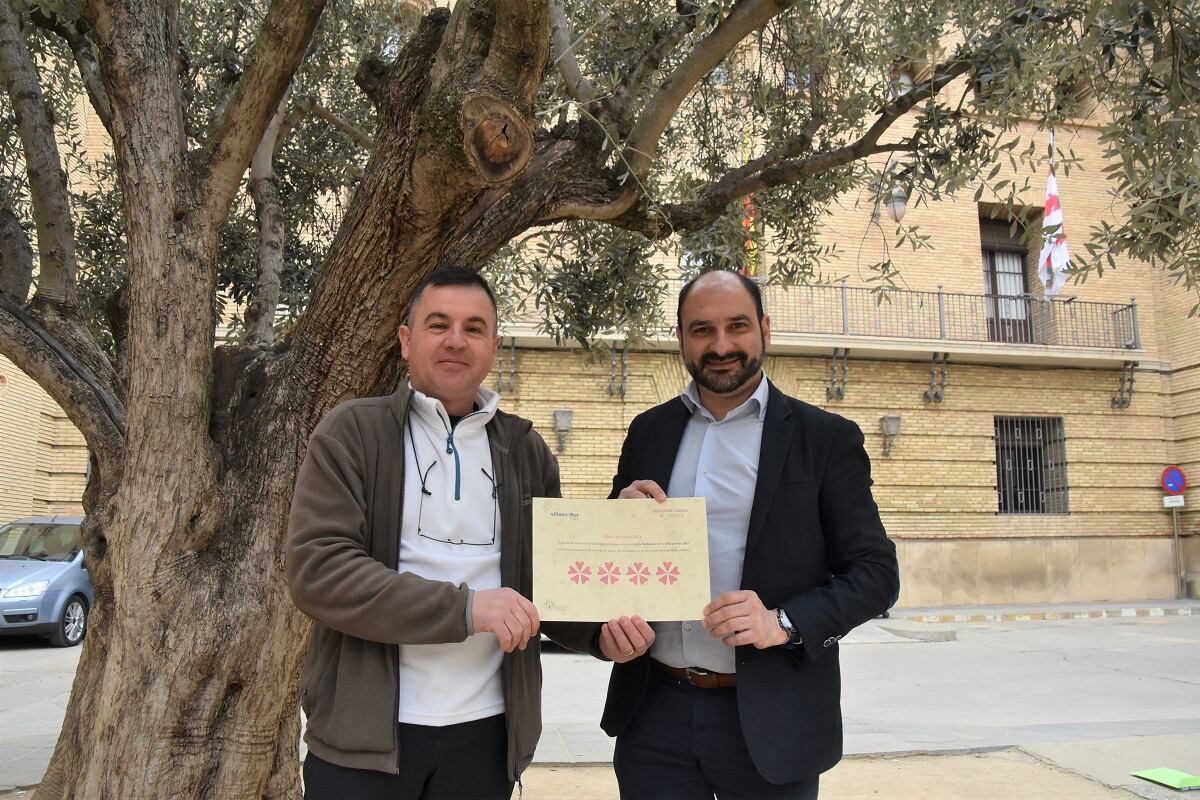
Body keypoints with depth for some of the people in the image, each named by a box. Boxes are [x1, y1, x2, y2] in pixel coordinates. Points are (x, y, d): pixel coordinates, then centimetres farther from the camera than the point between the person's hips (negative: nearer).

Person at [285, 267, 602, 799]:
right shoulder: (351, 432, -5)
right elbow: (316, 569, -15)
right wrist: (465, 607, -22)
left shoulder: (526, 451, 6)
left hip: (486, 733, 3)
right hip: (364, 735, -3)